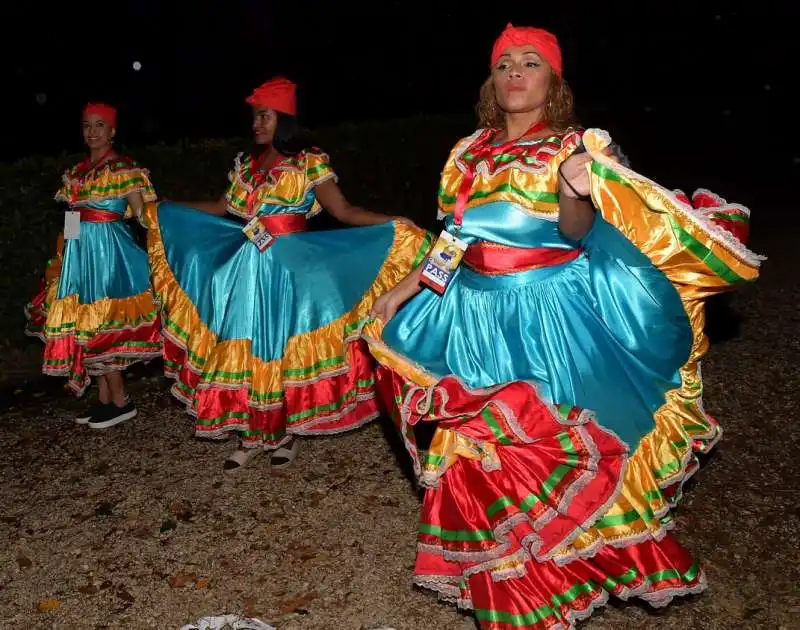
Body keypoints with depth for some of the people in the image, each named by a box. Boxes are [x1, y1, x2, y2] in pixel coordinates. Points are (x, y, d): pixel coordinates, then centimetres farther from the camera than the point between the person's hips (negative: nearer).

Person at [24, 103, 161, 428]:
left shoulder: (125, 169, -7)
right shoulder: (77, 171, 13)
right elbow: (70, 216, 17)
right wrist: (61, 258, 16)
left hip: (108, 250, -7)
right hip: (79, 250, 7)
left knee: (100, 324, -6)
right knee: (85, 325, 8)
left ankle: (121, 401, 5)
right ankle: (104, 398, 17)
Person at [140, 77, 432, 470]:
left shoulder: (309, 164, -6)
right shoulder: (245, 166, 10)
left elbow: (344, 211, -11)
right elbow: (221, 208, 19)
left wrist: (395, 225, -25)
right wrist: (163, 209, 25)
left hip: (288, 267, -5)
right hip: (247, 267, 5)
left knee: (285, 346, 2)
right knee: (244, 347, 6)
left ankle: (285, 433, 19)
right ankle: (252, 434, 18)